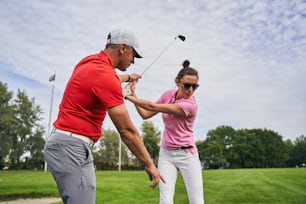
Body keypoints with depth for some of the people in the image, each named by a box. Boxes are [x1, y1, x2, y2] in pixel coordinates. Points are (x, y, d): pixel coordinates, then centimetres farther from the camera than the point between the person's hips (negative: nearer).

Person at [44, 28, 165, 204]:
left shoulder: (91, 62, 9)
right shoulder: (105, 74, -19)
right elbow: (127, 131, -18)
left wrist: (128, 77, 54)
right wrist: (150, 165, -8)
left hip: (66, 143, 10)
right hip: (71, 146, -10)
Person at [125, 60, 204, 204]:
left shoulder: (190, 104, -22)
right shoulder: (168, 94, -1)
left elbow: (153, 107, -24)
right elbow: (145, 114, 4)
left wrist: (129, 97, -19)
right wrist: (133, 95, -4)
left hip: (186, 155, -4)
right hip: (166, 154, 4)